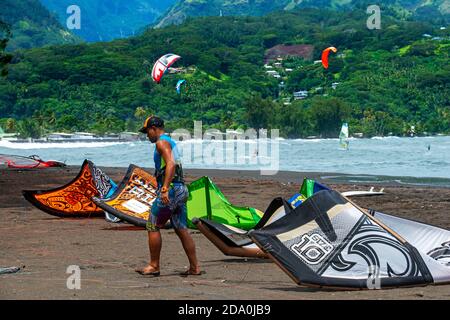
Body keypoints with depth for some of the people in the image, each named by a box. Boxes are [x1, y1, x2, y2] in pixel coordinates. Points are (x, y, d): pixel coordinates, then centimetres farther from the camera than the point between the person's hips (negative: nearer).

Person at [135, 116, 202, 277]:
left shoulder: (162, 142, -9)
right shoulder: (171, 142, 22)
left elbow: (170, 164, -23)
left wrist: (165, 189, -29)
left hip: (170, 190, -9)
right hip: (181, 189, 9)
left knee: (152, 226, -1)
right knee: (181, 229, 8)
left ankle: (154, 266, 2)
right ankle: (195, 267, 7)